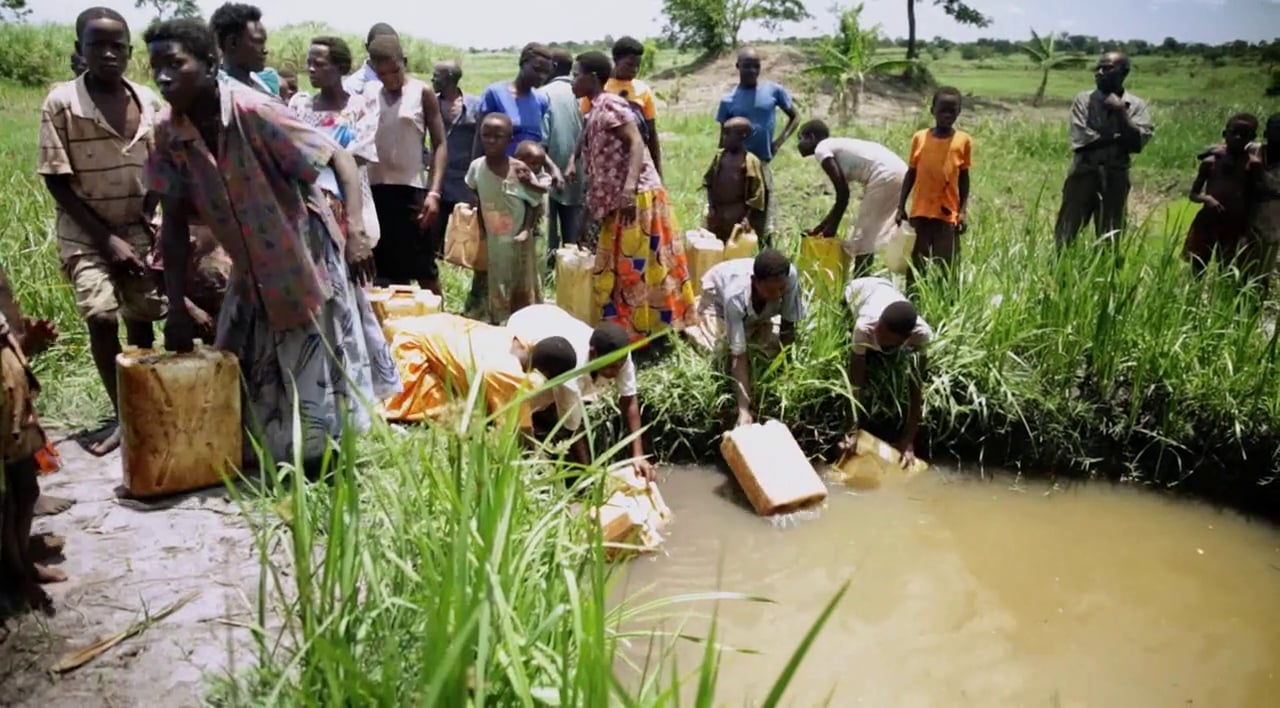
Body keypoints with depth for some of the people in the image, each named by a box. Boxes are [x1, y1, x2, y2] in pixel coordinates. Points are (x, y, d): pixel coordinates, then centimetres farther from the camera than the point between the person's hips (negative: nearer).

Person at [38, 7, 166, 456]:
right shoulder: (61, 103, -12)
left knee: (141, 319, 4)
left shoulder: (148, 102, -2)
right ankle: (121, 415, 2)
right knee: (102, 318, -11)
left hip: (139, 229, 3)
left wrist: (149, 225, -6)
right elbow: (57, 182, -11)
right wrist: (107, 238, -14)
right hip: (86, 233, -3)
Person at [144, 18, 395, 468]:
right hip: (251, 271, 6)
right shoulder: (168, 133, -7)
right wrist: (177, 308, -4)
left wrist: (355, 230, -34)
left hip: (308, 260, -5)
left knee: (317, 372, 4)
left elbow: (339, 158, -20)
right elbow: (175, 221, -2)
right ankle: (256, 458, 34)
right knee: (242, 378, 13)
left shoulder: (253, 111, -22)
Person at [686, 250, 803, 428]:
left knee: (774, 346, -12)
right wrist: (744, 410, -49)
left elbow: (788, 328, -25)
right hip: (717, 293, -3)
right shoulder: (736, 295, -46)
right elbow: (738, 355, -44)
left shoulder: (790, 276, -40)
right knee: (717, 346, -22)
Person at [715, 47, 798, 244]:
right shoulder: (729, 100, 0)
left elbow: (794, 117, 13)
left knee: (764, 226, 5)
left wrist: (780, 141, -2)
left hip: (762, 165, 0)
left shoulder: (773, 91, 1)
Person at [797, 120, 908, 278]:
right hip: (898, 173, 9)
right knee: (868, 235, 18)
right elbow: (843, 196, 28)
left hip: (885, 176, -9)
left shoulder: (822, 150, 1)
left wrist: (832, 227, 3)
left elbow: (843, 194, -6)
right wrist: (819, 228, 31)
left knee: (862, 236, -3)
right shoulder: (837, 146, 27)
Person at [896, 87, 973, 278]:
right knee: (916, 264, 7)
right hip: (920, 212, 1)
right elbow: (911, 174, 8)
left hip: (948, 214, -1)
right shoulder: (919, 138, 2)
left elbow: (964, 179, 5)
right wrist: (901, 207, 4)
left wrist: (963, 212, -1)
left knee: (945, 266, 3)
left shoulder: (963, 140, 0)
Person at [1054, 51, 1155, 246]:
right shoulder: (1084, 100, -1)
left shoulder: (1136, 105, 2)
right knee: (1065, 235, 0)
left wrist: (1120, 112, -14)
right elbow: (1081, 140, -12)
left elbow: (1137, 142, -11)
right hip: (1083, 173, -1)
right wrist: (1117, 138, -12)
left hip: (1115, 178, 1)